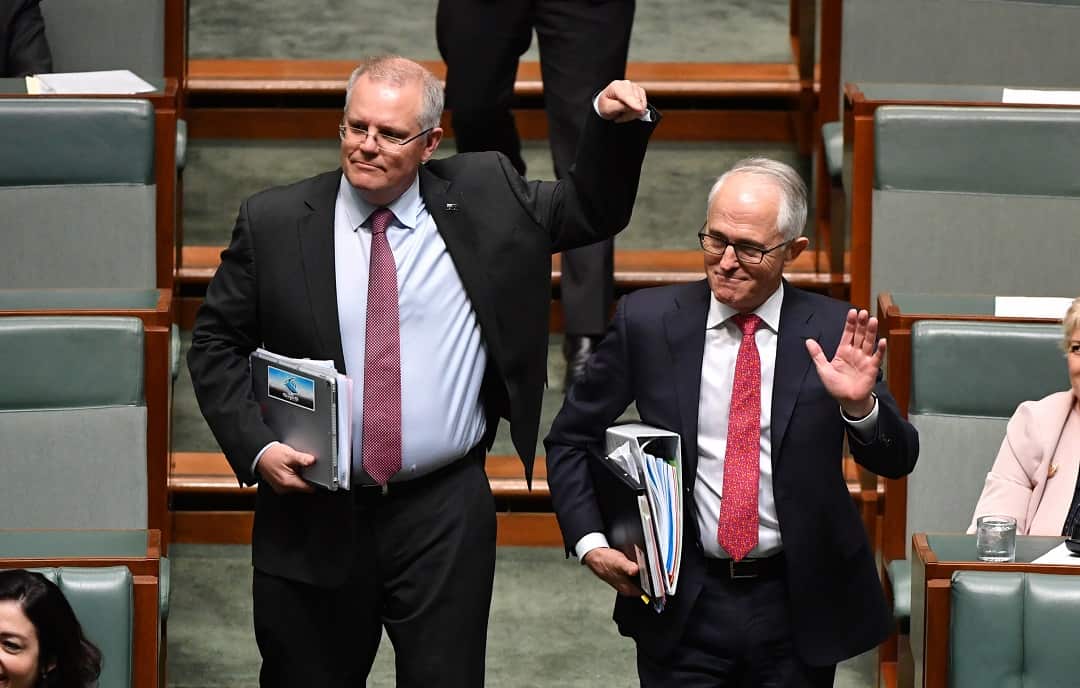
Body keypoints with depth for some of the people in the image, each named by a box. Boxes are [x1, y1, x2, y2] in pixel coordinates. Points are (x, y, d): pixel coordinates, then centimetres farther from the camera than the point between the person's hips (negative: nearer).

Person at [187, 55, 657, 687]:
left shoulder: (484, 197, 1)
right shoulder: (275, 222, -2)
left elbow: (593, 212, 10)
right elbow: (217, 343, 3)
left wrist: (617, 127, -8)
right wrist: (255, 446, -10)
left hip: (445, 516, 0)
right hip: (313, 517, 0)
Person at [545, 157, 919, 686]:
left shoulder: (832, 334, -3)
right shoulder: (647, 321, -3)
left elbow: (896, 461, -4)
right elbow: (571, 440, 7)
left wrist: (859, 404, -24)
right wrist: (589, 542, -6)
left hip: (796, 607, 0)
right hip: (682, 606, 0)